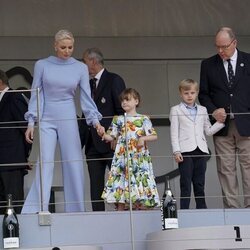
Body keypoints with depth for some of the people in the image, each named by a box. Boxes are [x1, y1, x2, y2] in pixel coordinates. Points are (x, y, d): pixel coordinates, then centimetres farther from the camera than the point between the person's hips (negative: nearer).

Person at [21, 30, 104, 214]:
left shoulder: (81, 68, 4)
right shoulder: (42, 65, 2)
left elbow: (86, 97, 2)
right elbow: (36, 95, 3)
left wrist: (95, 120, -11)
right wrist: (31, 122, -3)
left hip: (69, 119, 1)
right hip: (47, 119, -1)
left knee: (73, 164, 0)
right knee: (45, 163, -10)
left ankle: (75, 210, 6)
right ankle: (36, 211, -12)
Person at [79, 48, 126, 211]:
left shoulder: (114, 80, -2)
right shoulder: (89, 84, 19)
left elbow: (122, 110, -8)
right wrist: (79, 142, 10)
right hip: (93, 143, 7)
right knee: (96, 187, 3)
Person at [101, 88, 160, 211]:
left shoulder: (143, 119, 3)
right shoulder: (118, 120, 10)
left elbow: (154, 136, 1)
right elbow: (111, 137, 9)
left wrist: (143, 138, -16)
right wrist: (103, 135, -11)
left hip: (139, 158, -2)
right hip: (122, 158, 2)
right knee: (120, 183, -2)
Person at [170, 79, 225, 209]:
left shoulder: (202, 110, 16)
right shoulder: (176, 110, 6)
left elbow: (208, 131, 16)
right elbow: (174, 133, 1)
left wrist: (220, 123, 2)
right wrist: (176, 151, -8)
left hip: (200, 150, 3)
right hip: (185, 151, -3)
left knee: (200, 184, 6)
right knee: (186, 184, -5)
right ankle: (184, 210, -4)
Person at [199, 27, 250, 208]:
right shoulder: (208, 65, 8)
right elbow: (203, 94, 10)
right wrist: (213, 110, -8)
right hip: (222, 124, 1)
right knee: (226, 170, 0)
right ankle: (231, 208, 3)